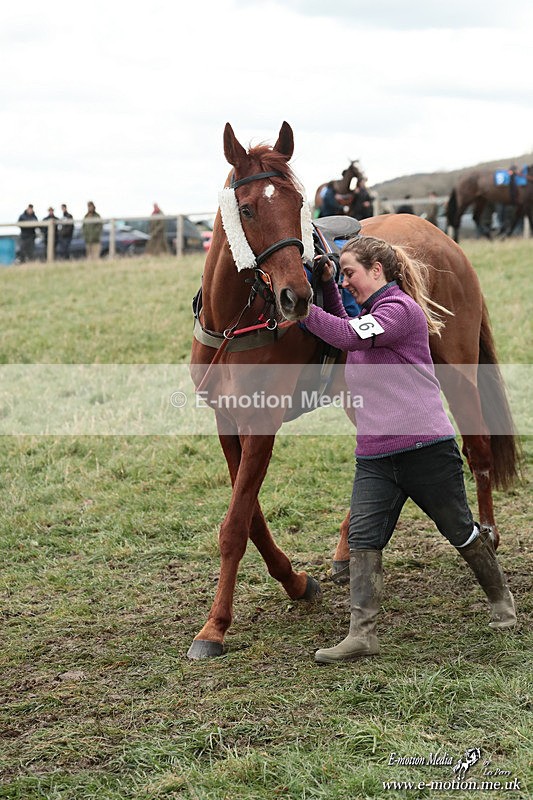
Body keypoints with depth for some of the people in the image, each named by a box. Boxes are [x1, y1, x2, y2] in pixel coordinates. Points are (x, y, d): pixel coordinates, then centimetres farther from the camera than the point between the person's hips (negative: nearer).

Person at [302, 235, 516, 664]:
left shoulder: (400, 308, -11)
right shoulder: (369, 315, 17)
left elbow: (351, 337, -25)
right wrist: (327, 285, 14)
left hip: (426, 446, -8)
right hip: (374, 456, 8)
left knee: (461, 530, 10)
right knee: (362, 538, -8)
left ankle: (501, 598, 32)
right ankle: (362, 633, -11)